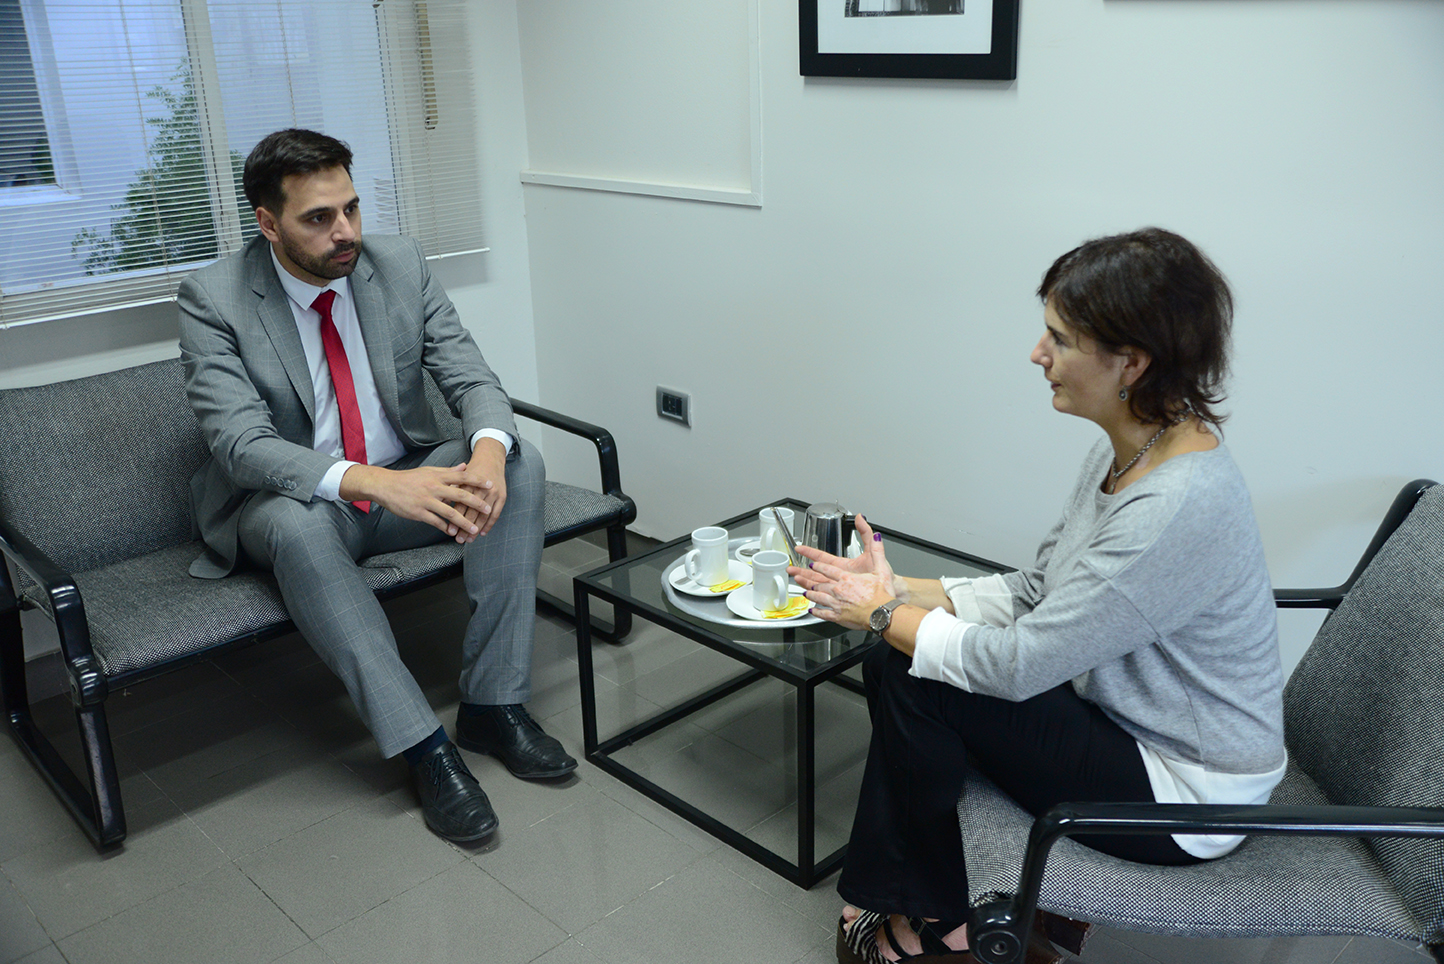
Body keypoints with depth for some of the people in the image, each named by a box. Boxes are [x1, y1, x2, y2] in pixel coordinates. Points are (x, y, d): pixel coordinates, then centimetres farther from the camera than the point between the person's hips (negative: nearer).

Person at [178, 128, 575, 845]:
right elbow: (242, 443, -25)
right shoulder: (212, 299, -15)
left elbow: (471, 377, -7)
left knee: (520, 463, -22)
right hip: (291, 502, -3)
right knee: (296, 520, -38)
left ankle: (492, 703, -20)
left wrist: (488, 449, -33)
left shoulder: (400, 264, -4)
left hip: (408, 477, 4)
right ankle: (424, 747, -32)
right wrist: (376, 482, -42)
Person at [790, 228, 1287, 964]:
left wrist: (884, 616, -14)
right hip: (1121, 718, 9)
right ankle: (902, 900, 14)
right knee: (896, 661, -1)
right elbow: (1035, 594, 5)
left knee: (914, 680, -15)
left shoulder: (1180, 505, -31)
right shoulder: (1122, 454, -2)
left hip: (1182, 795, -9)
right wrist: (904, 593, -6)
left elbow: (1020, 663, -28)